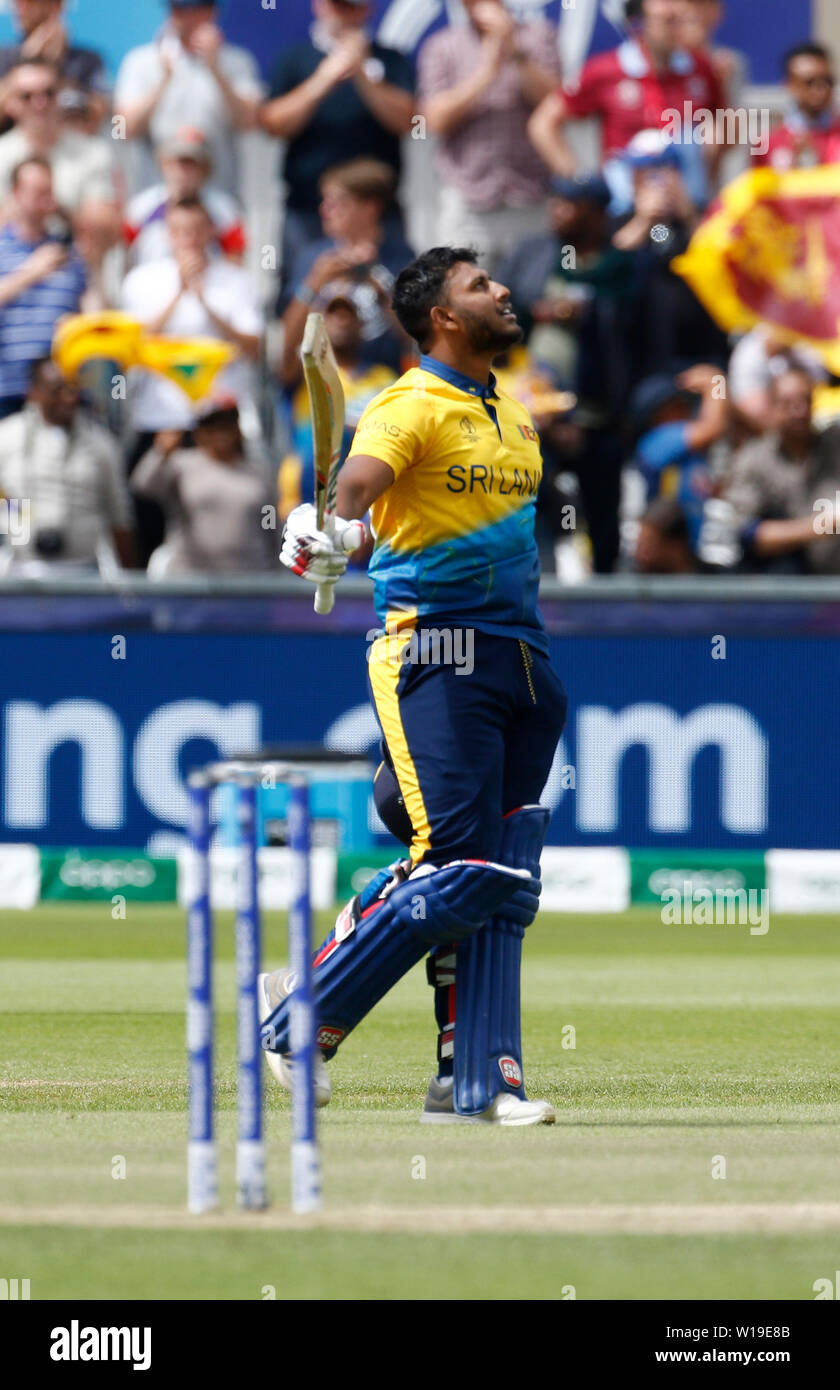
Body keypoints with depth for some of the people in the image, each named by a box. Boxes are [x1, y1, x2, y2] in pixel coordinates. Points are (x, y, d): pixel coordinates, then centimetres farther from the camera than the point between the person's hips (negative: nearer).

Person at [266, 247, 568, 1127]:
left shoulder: (514, 417, 19)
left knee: (503, 883, 3)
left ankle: (476, 1081, 3)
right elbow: (363, 475, -28)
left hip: (517, 657, 8)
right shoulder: (411, 407, -7)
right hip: (435, 650, -8)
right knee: (461, 870, -14)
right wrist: (334, 531, -51)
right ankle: (301, 1014, 0)